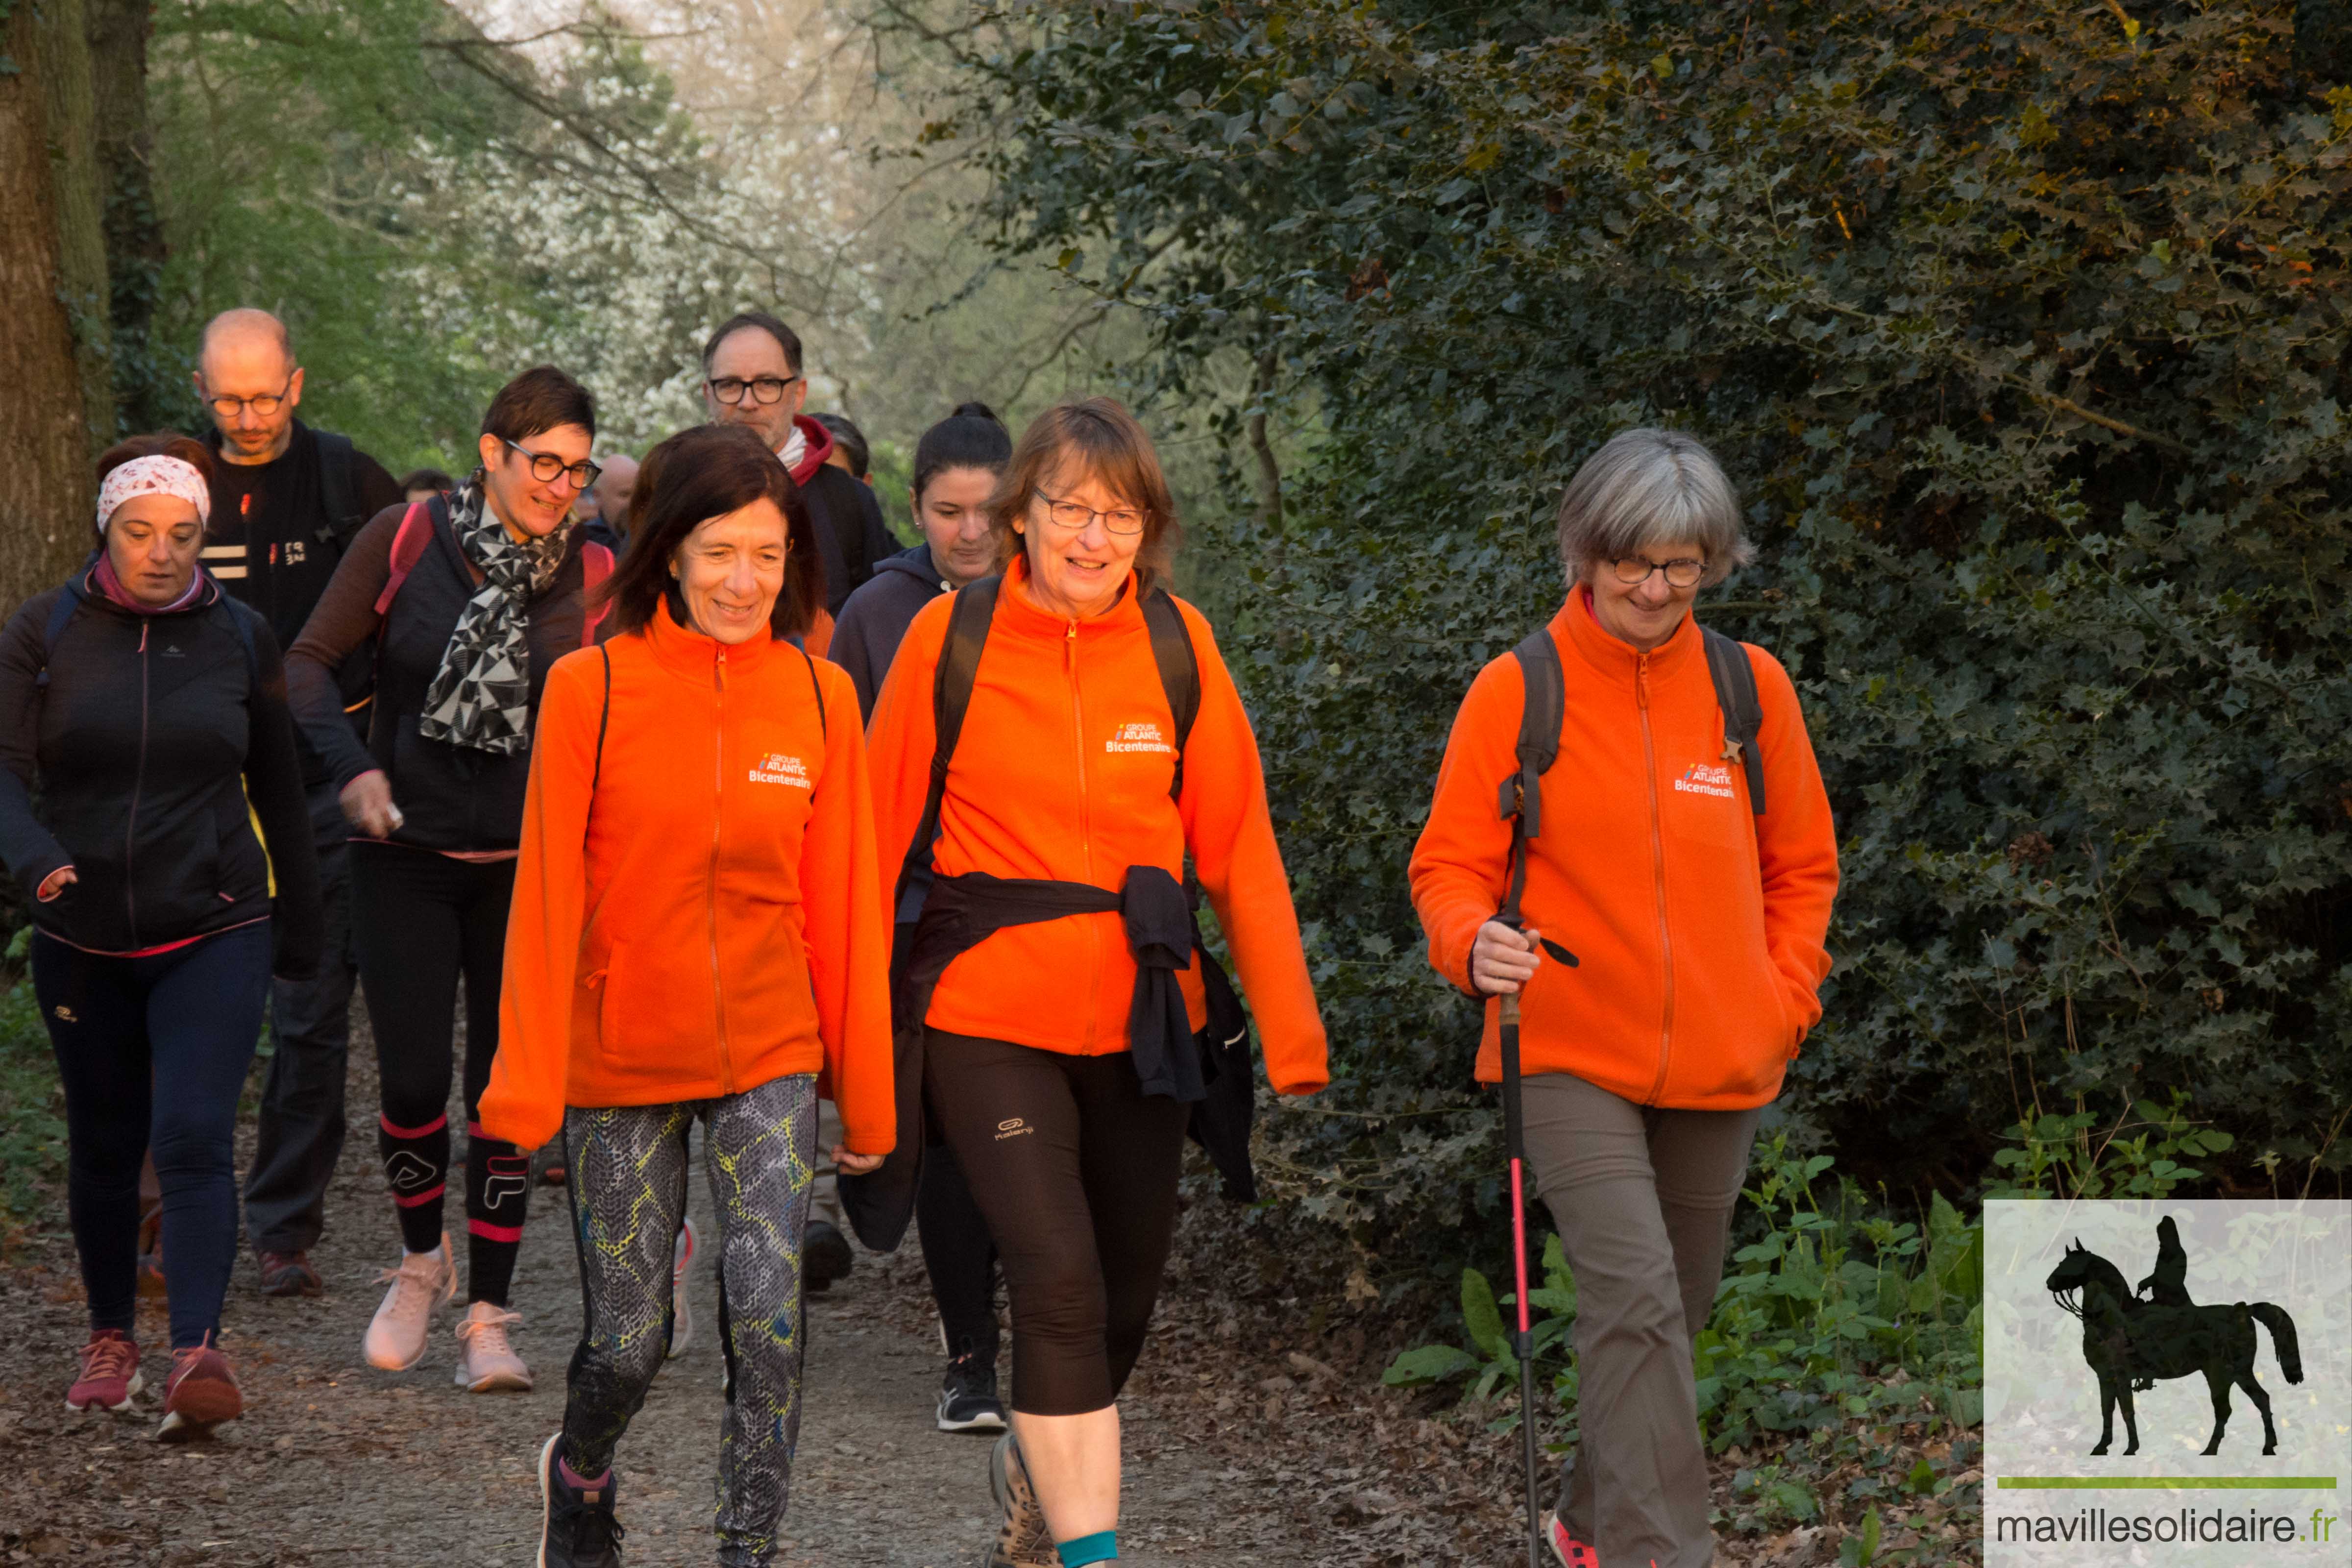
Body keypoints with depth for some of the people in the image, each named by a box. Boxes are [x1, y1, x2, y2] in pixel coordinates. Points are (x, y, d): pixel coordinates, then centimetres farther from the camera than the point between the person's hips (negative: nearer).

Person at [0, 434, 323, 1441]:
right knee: (105, 1143, 12)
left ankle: (198, 1354, -25)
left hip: (214, 931, -1)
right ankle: (111, 1336, 30)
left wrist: (302, 928, 17)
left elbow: (278, 790, 12)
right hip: (84, 937, 1)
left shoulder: (240, 638, 2)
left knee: (195, 1136, -15)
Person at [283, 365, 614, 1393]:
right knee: (414, 1080, -5)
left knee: (508, 1086, 1)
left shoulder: (591, 576, -2)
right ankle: (422, 1261, 24)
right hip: (405, 856, -1)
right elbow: (311, 661, 0)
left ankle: (489, 1315, 12)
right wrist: (350, 767, -14)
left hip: (526, 866, 1)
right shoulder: (405, 539, -6)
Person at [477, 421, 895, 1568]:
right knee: (627, 1339, 7)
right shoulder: (591, 690, -8)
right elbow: (547, 896, -8)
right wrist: (525, 1088, -11)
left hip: (770, 1058, 1)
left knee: (769, 1321, -12)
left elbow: (844, 905, 3)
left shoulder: (819, 699, -1)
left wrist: (866, 1094, 6)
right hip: (621, 1063, -1)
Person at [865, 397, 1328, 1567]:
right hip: (989, 1015, -3)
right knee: (1059, 1281, -15)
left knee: (1124, 1298, 12)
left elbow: (1238, 845, 1)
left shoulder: (1176, 641, -1)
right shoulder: (950, 637, -6)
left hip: (1140, 1018, 3)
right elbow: (878, 834, -1)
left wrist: (1291, 1035, 0)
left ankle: (1035, 1472, 41)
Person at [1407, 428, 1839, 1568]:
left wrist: (1787, 1000, 3)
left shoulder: (1751, 687, 4)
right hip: (1569, 1055, -4)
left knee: (1673, 1307, 14)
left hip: (1718, 1066, 4)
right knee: (1634, 1296, -19)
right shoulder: (1518, 691, -5)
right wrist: (1474, 941, -24)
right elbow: (1449, 864, -3)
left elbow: (1801, 865, 14)